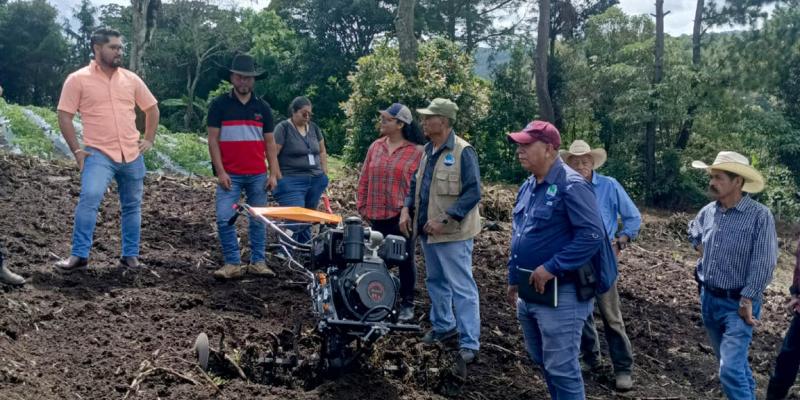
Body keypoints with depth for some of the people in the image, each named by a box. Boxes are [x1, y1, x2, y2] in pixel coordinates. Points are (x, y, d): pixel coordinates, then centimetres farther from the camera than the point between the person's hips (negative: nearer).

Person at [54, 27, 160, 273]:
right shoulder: (78, 79, -3)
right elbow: (64, 116, -2)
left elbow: (152, 108, 19)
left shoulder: (131, 79, 8)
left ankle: (130, 255, 22)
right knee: (89, 198, -22)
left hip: (133, 155, 4)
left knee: (132, 206, 10)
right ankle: (79, 255, -14)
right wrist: (76, 150, -8)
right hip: (99, 155, -4)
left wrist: (149, 139, 10)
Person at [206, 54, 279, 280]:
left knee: (258, 220, 7)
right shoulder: (219, 105, 1)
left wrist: (273, 174, 1)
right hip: (230, 175, -2)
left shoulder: (262, 107, 8)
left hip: (258, 175, 2)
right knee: (224, 219, -8)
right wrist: (220, 172, -9)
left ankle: (258, 262, 17)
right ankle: (232, 264, 2)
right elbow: (213, 139, -2)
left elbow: (270, 142, 9)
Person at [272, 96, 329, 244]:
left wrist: (324, 174, 13)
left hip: (315, 181, 6)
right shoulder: (283, 128, -6)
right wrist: (280, 179, -12)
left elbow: (322, 151, 21)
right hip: (292, 182, -6)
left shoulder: (314, 127, 12)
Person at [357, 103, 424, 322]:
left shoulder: (417, 151, -9)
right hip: (377, 215, 4)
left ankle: (407, 304, 19)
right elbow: (365, 178, 11)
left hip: (402, 215, -4)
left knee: (405, 259, 7)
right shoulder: (376, 146, 6)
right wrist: (362, 205, 8)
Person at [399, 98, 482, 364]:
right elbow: (415, 183, 20)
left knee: (462, 288, -5)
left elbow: (472, 193, -19)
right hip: (428, 231, 9)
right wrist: (406, 209, 4)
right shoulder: (427, 150, 11)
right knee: (435, 282, 20)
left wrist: (444, 220, -22)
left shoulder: (463, 152, -15)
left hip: (452, 233, -9)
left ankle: (469, 343, -1)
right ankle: (443, 326, 37)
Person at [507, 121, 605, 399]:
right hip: (528, 293, 9)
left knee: (561, 369, -1)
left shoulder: (571, 186, -18)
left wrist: (552, 268, -24)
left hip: (560, 294, -9)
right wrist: (514, 279, 22)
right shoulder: (528, 187, 10)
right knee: (542, 361, 21)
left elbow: (592, 235, -24)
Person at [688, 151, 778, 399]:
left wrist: (747, 301, -18)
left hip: (737, 304, -7)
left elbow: (763, 264, -18)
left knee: (731, 368, -14)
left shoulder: (759, 215, -16)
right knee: (733, 361, 21)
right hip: (708, 299, 7)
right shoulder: (708, 211, 3)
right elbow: (693, 230, 28)